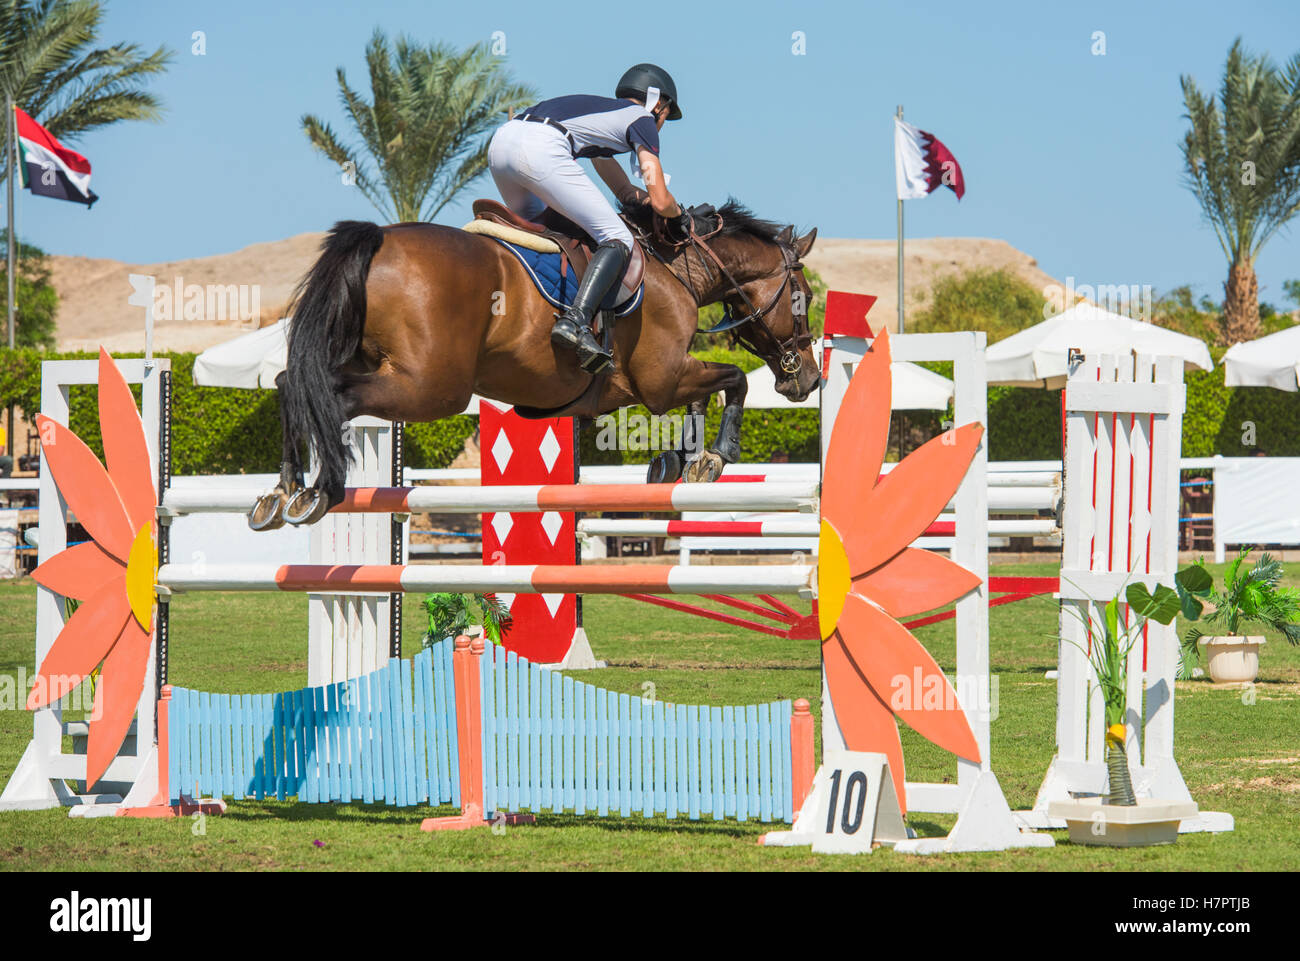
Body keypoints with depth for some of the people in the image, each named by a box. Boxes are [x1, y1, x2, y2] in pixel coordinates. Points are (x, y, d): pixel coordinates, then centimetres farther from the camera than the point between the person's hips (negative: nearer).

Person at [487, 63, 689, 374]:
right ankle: (575, 322, -27)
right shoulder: (642, 119, 16)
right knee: (618, 240, -7)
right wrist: (680, 217, 29)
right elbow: (660, 200, 10)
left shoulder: (602, 111, 39)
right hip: (540, 149, -8)